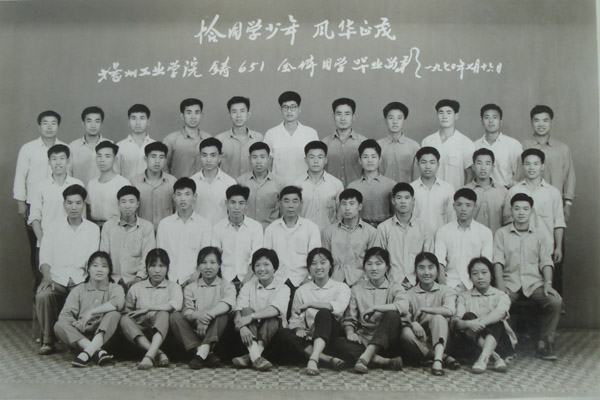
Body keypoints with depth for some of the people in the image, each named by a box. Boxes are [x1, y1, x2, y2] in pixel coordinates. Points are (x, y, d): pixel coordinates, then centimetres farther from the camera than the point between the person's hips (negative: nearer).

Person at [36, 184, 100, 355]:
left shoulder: (92, 229, 12)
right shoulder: (54, 227, 14)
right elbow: (45, 257, 6)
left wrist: (88, 265, -19)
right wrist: (47, 277, -12)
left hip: (80, 279, -1)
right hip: (56, 278, 1)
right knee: (42, 296, -30)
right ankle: (48, 340, -14)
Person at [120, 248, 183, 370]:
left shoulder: (173, 287, 7)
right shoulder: (136, 288, 15)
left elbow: (176, 305, -14)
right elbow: (127, 311, 13)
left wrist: (148, 308, -15)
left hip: (162, 331, -2)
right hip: (141, 331, 2)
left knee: (163, 314, -30)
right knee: (124, 319, -25)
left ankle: (149, 355, -47)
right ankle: (159, 353, -40)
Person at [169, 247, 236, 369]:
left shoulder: (226, 286, 7)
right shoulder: (190, 288, 12)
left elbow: (228, 303, -16)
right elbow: (186, 312, -3)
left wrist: (208, 315, -31)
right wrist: (197, 315, -28)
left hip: (215, 332, -2)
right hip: (195, 330, 2)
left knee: (222, 315, -29)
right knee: (174, 317, -21)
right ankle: (207, 354, -32)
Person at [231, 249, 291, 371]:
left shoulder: (282, 288, -3)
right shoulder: (248, 286, 5)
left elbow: (275, 309, -23)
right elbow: (239, 309, -10)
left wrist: (251, 317, -33)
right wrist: (242, 327, -31)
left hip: (270, 331, -1)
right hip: (250, 333, 2)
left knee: (273, 317, -28)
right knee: (247, 310, -24)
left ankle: (249, 357, -36)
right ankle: (255, 356, -41)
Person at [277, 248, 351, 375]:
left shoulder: (341, 287, 6)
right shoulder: (302, 291, 13)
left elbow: (339, 307, -16)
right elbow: (295, 318, 9)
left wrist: (309, 304, -17)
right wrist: (298, 329, -15)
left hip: (330, 337, -3)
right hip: (309, 339, 3)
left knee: (324, 314, -31)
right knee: (283, 332, -26)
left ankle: (313, 359, -45)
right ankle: (329, 359, -36)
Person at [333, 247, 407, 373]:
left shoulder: (394, 288, 4)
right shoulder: (357, 289, 11)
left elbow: (403, 307, -18)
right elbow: (348, 318, 7)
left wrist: (374, 308, -17)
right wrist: (350, 332, -14)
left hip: (386, 342, -2)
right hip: (363, 340, 2)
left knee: (392, 315, -29)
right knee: (339, 342, -27)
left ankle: (365, 357, -38)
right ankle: (385, 361, -35)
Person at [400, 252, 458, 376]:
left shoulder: (445, 291, 3)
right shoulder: (409, 294, 5)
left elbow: (450, 311, -19)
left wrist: (422, 309, -16)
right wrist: (413, 323, -28)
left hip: (438, 339, 0)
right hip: (418, 340, 1)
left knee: (438, 317, -28)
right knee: (406, 333, -31)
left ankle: (437, 360, -41)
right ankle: (444, 357, -25)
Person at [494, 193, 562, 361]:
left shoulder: (540, 233, 12)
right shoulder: (502, 233, 8)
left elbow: (546, 261, 7)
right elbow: (498, 261, -2)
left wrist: (548, 282, -10)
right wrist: (500, 284, -16)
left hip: (534, 282, 1)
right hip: (510, 282, -1)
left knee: (555, 302, -26)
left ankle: (545, 344, -10)